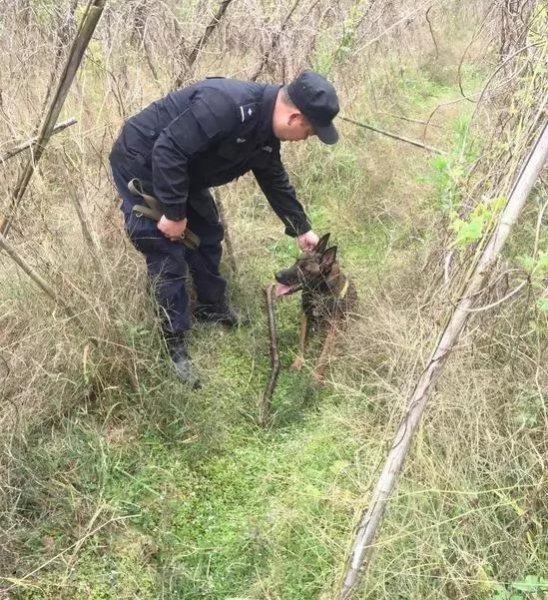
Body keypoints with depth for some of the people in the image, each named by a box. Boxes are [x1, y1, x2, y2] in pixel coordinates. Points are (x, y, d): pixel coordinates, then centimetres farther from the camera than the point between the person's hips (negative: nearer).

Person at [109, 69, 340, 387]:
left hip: (183, 170, 9)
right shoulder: (226, 105, -35)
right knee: (167, 253, -8)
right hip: (141, 162, -9)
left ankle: (212, 307, 37)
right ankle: (172, 344, 3)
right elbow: (168, 150, -35)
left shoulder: (265, 129, -2)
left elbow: (276, 181, 13)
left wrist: (301, 229, 16)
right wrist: (173, 213, -27)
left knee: (208, 234, 17)